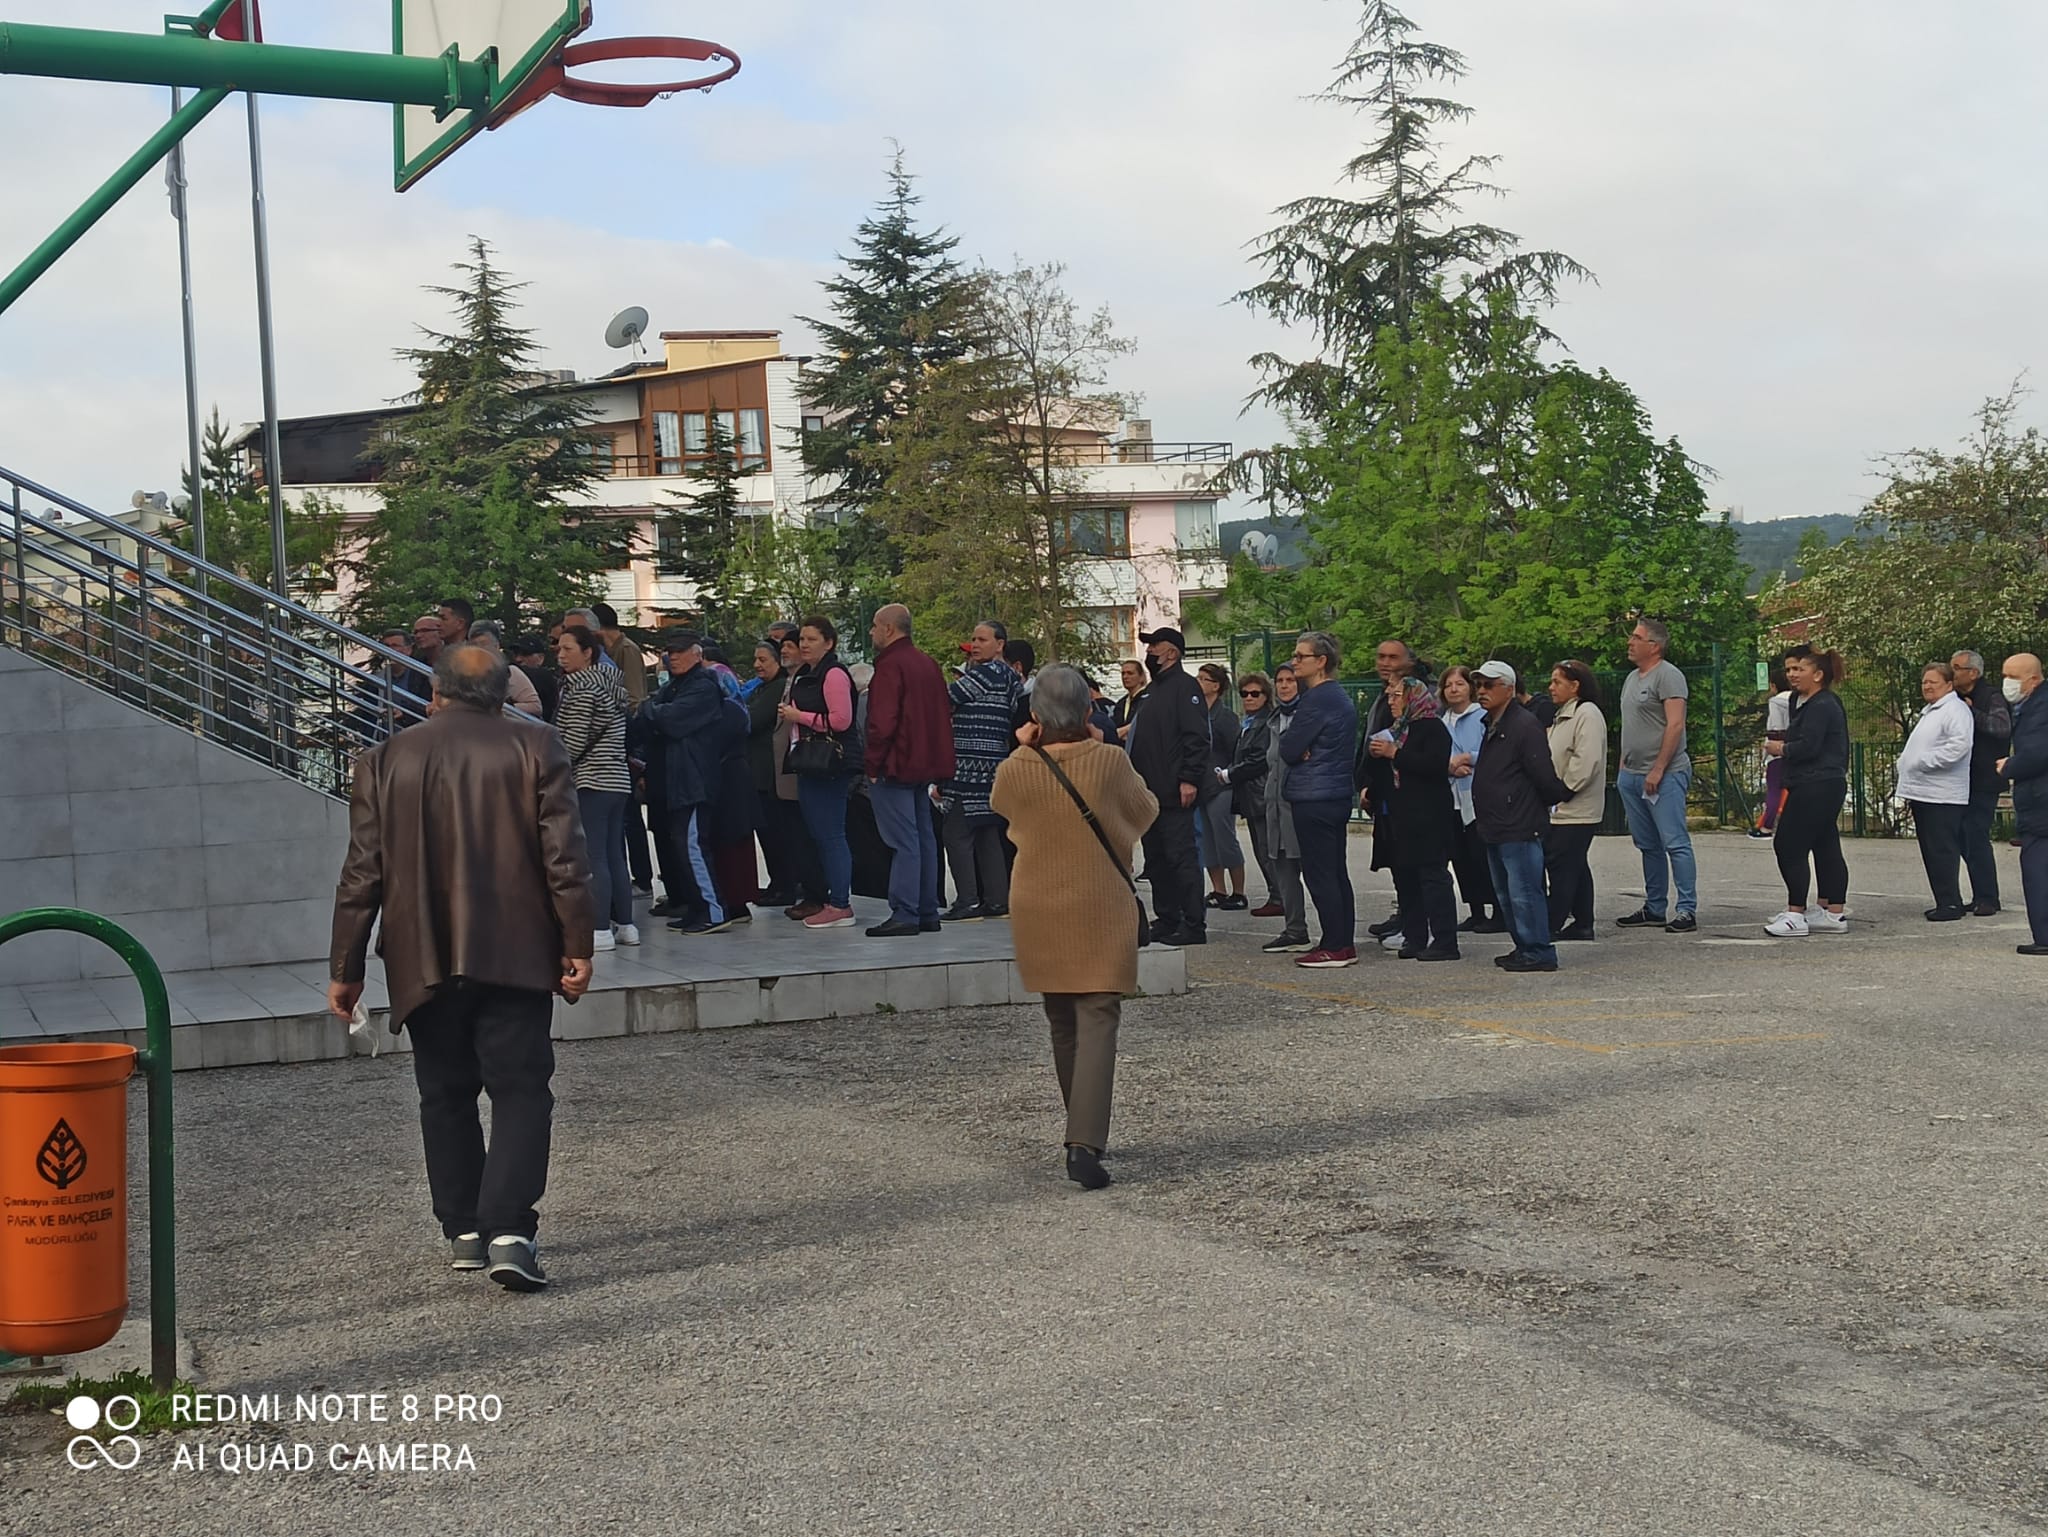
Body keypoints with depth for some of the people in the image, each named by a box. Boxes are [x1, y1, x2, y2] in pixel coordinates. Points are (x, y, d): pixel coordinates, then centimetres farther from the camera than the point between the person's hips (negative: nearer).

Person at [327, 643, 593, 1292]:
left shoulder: (385, 761, 3)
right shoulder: (534, 748, -2)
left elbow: (362, 875, 3)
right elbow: (565, 858, -7)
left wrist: (345, 969, 8)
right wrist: (577, 946, -1)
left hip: (423, 963, 2)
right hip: (514, 957, -2)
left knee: (446, 1098, 14)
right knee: (520, 1091, 0)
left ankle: (463, 1231, 18)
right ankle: (509, 1230, -13)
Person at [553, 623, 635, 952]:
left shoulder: (582, 689, -12)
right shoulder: (611, 686, 15)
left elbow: (574, 742, -15)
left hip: (590, 781, -9)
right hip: (617, 779, 9)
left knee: (593, 858, -7)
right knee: (614, 856, 12)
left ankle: (601, 929, -8)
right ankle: (624, 925, 15)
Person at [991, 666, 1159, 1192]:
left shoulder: (1014, 771, -7)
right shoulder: (1109, 762, -13)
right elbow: (1147, 810, 6)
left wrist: (1025, 750, 9)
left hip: (1039, 915, 3)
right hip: (1101, 912, -3)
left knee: (1063, 1025, 17)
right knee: (1098, 1024, -5)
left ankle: (1081, 1137, 26)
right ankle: (1085, 1144, -20)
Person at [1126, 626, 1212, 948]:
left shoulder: (1183, 686, -9)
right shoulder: (1151, 690, 20)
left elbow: (1197, 737, -18)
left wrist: (1189, 779, -23)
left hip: (1174, 794, -10)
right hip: (1149, 792, 10)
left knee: (1181, 857, -8)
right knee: (1157, 859, 12)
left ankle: (1194, 925, -6)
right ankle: (1166, 921, 19)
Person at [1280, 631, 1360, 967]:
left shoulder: (1316, 700, -16)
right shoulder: (1341, 698, 15)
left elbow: (1289, 750, -15)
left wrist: (1290, 745, 4)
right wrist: (1303, 751, 0)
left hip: (1314, 798, -10)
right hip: (1339, 792, 10)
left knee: (1319, 873, -6)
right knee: (1337, 873, 12)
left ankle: (1334, 947, -5)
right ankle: (1345, 943, 16)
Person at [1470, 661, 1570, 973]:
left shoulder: (1524, 725, -13)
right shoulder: (1490, 726, 16)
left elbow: (1544, 776, -13)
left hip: (1520, 829, -10)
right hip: (1496, 828, 10)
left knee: (1524, 893, -8)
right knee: (1506, 895, 14)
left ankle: (1539, 952, -3)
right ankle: (1525, 948, 22)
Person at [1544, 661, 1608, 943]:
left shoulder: (1587, 714, -11)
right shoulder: (1562, 716, 20)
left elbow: (1586, 761, -21)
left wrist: (1562, 793, -17)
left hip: (1576, 811, -10)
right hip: (1561, 810, 10)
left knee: (1560, 865, -10)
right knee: (1575, 867, 12)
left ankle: (1555, 924, -8)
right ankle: (1582, 924, 16)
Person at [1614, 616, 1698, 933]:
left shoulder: (1668, 676, -10)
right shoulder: (1632, 678, 18)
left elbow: (1675, 725, -17)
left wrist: (1658, 770, -20)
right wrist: (1623, 767, 16)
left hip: (1664, 776, -9)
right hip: (1632, 776, 9)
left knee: (1675, 844, -8)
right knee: (1648, 846, 13)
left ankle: (1687, 910, -7)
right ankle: (1654, 909, 19)